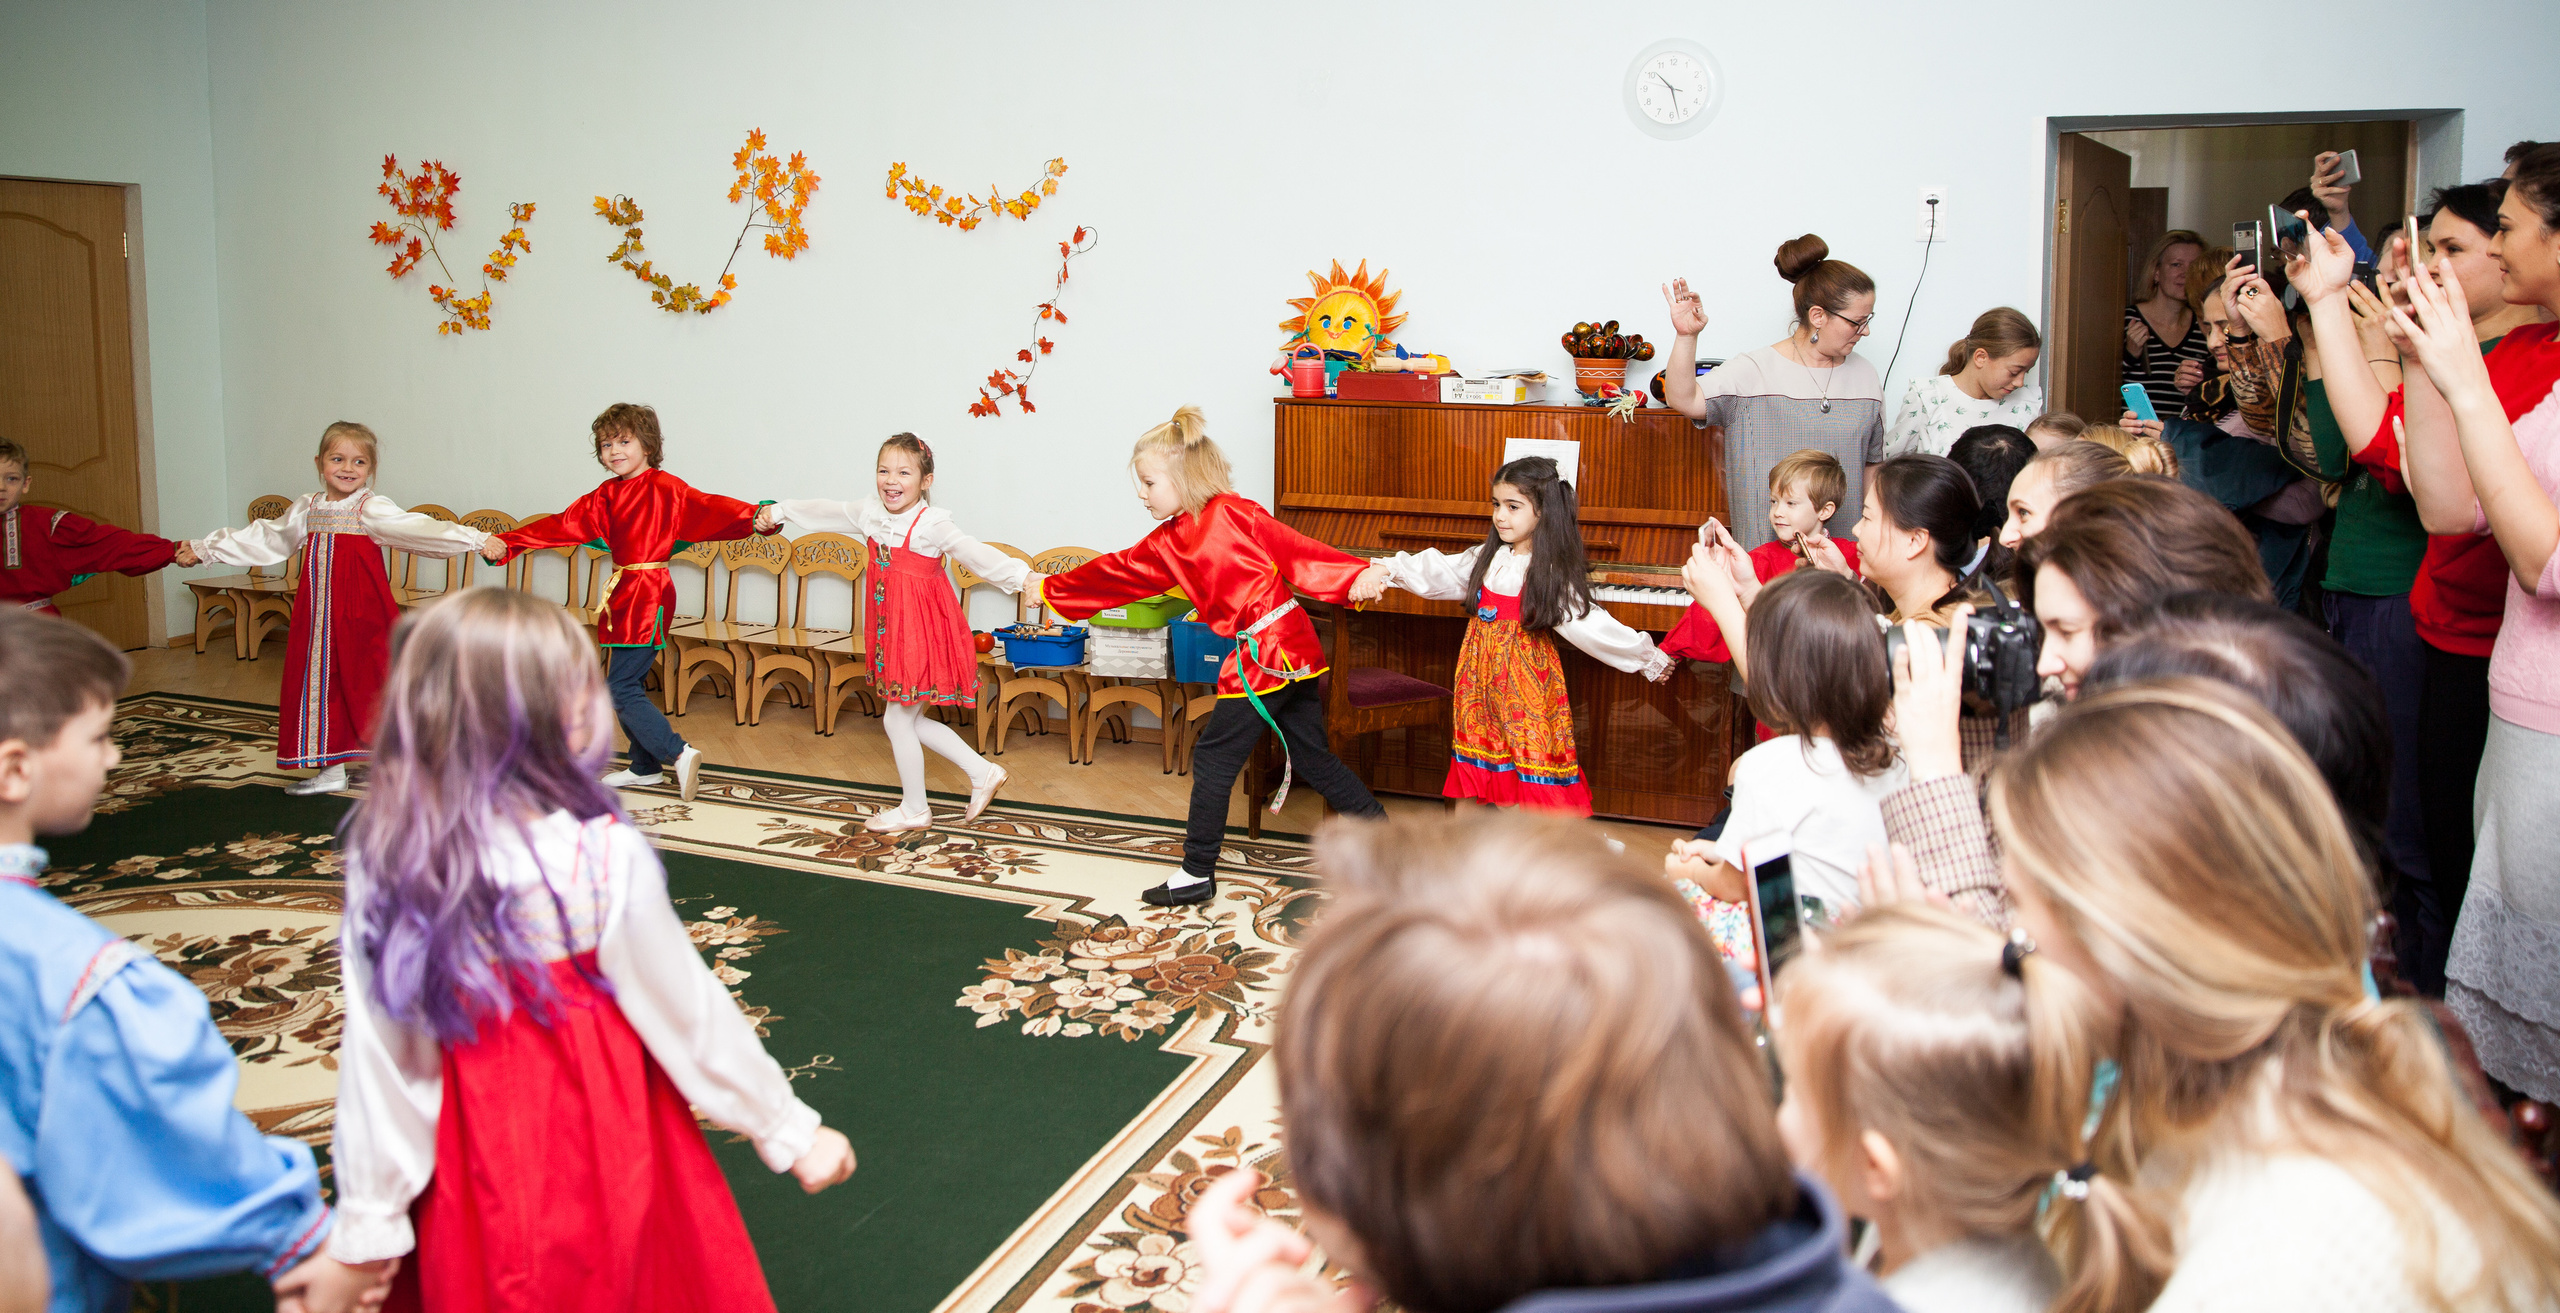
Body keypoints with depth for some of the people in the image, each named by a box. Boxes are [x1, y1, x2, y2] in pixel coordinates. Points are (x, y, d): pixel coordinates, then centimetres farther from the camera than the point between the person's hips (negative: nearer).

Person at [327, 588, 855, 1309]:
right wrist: (790, 1129, -1)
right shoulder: (603, 859, -23)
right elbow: (690, 1014, -14)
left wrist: (367, 1217, 2)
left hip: (472, 1149, 3)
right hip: (600, 1138, -3)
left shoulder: (384, 861, -13)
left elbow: (379, 1053, -8)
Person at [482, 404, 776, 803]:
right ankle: (645, 768, 26)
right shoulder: (606, 495, 12)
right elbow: (562, 525, 9)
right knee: (629, 685, 14)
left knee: (622, 688, -12)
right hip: (621, 596, 8)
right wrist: (506, 542, 1)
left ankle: (679, 754, -6)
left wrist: (753, 516, -41)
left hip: (648, 597, -8)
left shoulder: (665, 487, -9)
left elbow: (707, 508, -23)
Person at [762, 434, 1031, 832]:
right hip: (892, 632, 8)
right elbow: (826, 512, 18)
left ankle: (915, 809, 21)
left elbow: (975, 553, -30)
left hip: (922, 633, -8)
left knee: (897, 720, 2)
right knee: (909, 720, 14)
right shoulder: (872, 513, 3)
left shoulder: (931, 525, -19)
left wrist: (1022, 577, -43)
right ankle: (982, 772, 27)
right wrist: (779, 511, 25)